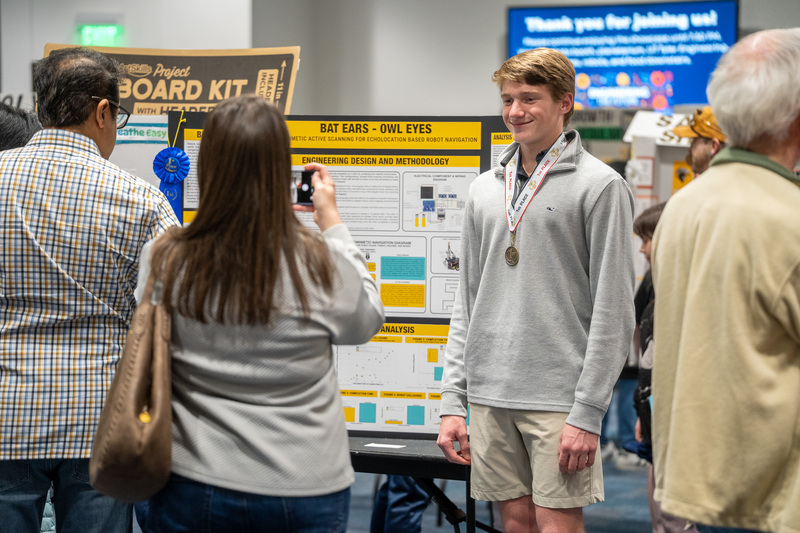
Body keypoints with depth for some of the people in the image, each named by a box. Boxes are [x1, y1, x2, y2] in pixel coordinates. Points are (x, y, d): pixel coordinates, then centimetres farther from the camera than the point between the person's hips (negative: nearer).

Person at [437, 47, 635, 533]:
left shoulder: (601, 186, -4)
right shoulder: (485, 189, 14)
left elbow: (614, 312, -8)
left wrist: (588, 413, -14)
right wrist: (452, 402, 9)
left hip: (558, 397, -5)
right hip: (489, 396, 5)